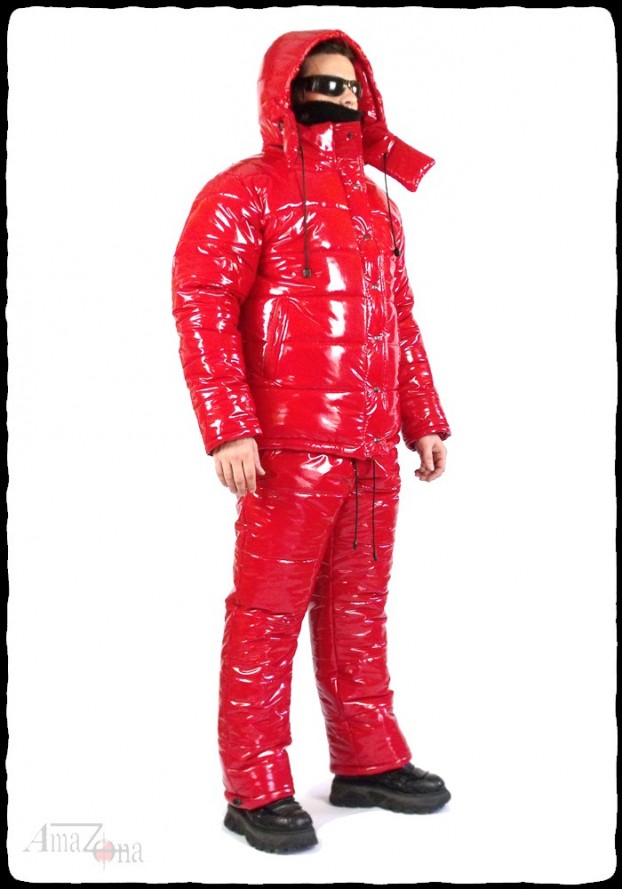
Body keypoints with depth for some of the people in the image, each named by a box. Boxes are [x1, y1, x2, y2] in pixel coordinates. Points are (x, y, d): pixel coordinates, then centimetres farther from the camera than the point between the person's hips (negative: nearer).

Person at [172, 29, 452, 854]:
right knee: (268, 614, -1)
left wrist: (425, 420, 17)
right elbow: (201, 307, -12)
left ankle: (368, 762, 27)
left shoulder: (376, 205, 17)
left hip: (372, 450, 7)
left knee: (359, 609, 14)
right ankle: (256, 792, 9)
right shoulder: (243, 193, -3)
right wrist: (228, 429, -19)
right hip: (289, 449, -7)